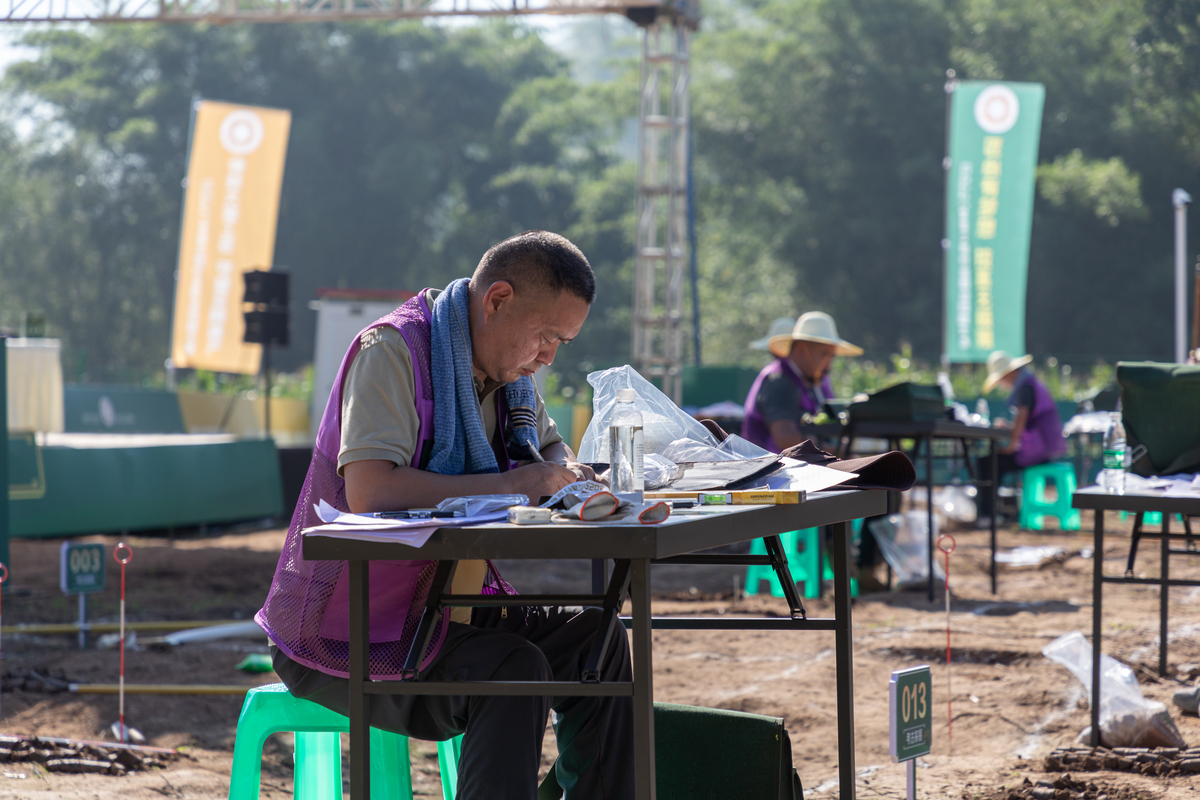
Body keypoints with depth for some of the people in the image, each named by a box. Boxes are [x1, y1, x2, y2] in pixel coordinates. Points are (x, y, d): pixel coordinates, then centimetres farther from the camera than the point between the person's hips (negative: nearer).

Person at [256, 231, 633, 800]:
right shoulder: (393, 350, -18)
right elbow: (369, 491, -32)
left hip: (444, 606, 9)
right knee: (512, 670, -27)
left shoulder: (508, 373, 8)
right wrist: (515, 484, -26)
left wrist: (568, 477, -1)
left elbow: (552, 453, 26)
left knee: (596, 641, -4)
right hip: (346, 632, -9)